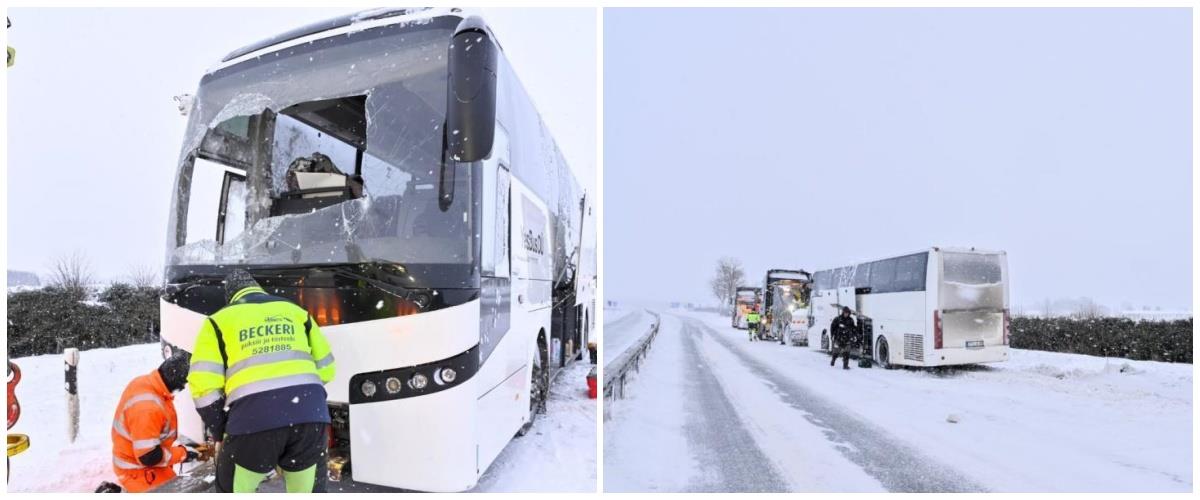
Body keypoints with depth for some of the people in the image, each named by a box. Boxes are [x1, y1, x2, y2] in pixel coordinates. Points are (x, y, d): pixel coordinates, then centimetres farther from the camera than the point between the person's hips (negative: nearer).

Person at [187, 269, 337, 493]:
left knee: (234, 489, 23)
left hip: (255, 417, -2)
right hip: (309, 412, 3)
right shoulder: (296, 311, 23)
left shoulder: (220, 320, 16)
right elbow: (325, 368, 22)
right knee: (306, 490, 23)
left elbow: (205, 385, 5)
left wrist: (220, 432, 17)